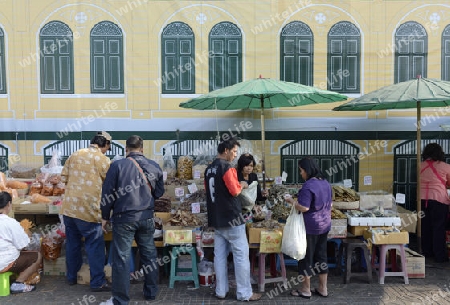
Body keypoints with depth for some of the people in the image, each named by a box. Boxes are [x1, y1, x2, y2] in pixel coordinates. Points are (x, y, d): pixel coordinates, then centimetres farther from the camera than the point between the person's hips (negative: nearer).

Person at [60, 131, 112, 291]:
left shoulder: (75, 154, 10)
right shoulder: (102, 159, -8)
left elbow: (64, 177, 13)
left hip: (69, 207, 7)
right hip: (87, 209, -6)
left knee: (72, 242, 18)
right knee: (95, 245, 3)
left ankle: (72, 276, 31)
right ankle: (97, 282, 7)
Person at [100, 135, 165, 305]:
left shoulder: (117, 165, -9)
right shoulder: (154, 166, 1)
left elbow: (107, 193, -7)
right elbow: (159, 192, 8)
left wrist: (105, 216, 4)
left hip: (124, 217, -3)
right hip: (146, 216, 4)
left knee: (122, 258, 4)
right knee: (149, 254, 15)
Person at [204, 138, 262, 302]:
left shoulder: (209, 169, 11)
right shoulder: (227, 167, -15)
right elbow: (235, 191, -20)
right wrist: (242, 184, 1)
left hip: (216, 218, 8)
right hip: (231, 218, -8)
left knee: (220, 255, 11)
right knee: (241, 255, 1)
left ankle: (221, 291, 18)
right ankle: (244, 293, 8)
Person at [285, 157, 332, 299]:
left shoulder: (308, 185, -20)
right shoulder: (325, 182, 7)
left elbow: (304, 208, -24)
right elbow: (329, 204, 16)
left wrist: (292, 201, -10)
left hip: (310, 226, -8)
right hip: (324, 224, 8)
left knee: (306, 257, 4)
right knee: (321, 256, 14)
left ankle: (306, 290, 15)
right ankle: (323, 288, 23)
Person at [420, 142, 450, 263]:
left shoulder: (421, 166, 4)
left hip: (422, 199, 4)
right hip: (439, 200, -3)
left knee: (425, 227, 13)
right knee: (439, 228, 3)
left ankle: (427, 252, 23)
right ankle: (440, 256, 8)